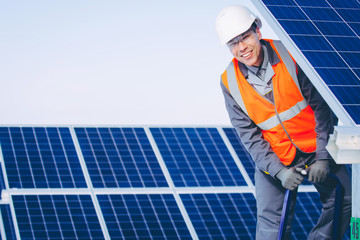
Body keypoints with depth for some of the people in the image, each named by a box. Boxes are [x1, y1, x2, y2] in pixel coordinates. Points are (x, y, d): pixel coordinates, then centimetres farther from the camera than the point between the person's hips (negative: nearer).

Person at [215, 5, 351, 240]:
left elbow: (320, 104, -11)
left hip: (316, 149, 0)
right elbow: (248, 134, -7)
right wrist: (279, 171, -18)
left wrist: (322, 157, -15)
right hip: (276, 159, 0)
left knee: (344, 201, -3)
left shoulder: (288, 54, -15)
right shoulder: (230, 82, -11)